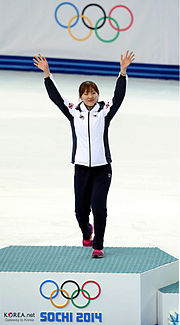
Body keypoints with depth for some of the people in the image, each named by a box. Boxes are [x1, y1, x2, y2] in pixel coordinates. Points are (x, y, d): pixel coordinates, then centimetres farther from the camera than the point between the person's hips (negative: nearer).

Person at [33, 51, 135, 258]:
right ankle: (86, 232, 40)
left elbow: (119, 95, -8)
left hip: (102, 168, -2)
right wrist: (46, 74, -5)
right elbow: (55, 96, 3)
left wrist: (123, 71, -19)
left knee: (99, 206, -12)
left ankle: (98, 245, -2)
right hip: (81, 168, 2)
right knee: (81, 208, 8)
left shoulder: (105, 111, 3)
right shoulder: (74, 112, 6)